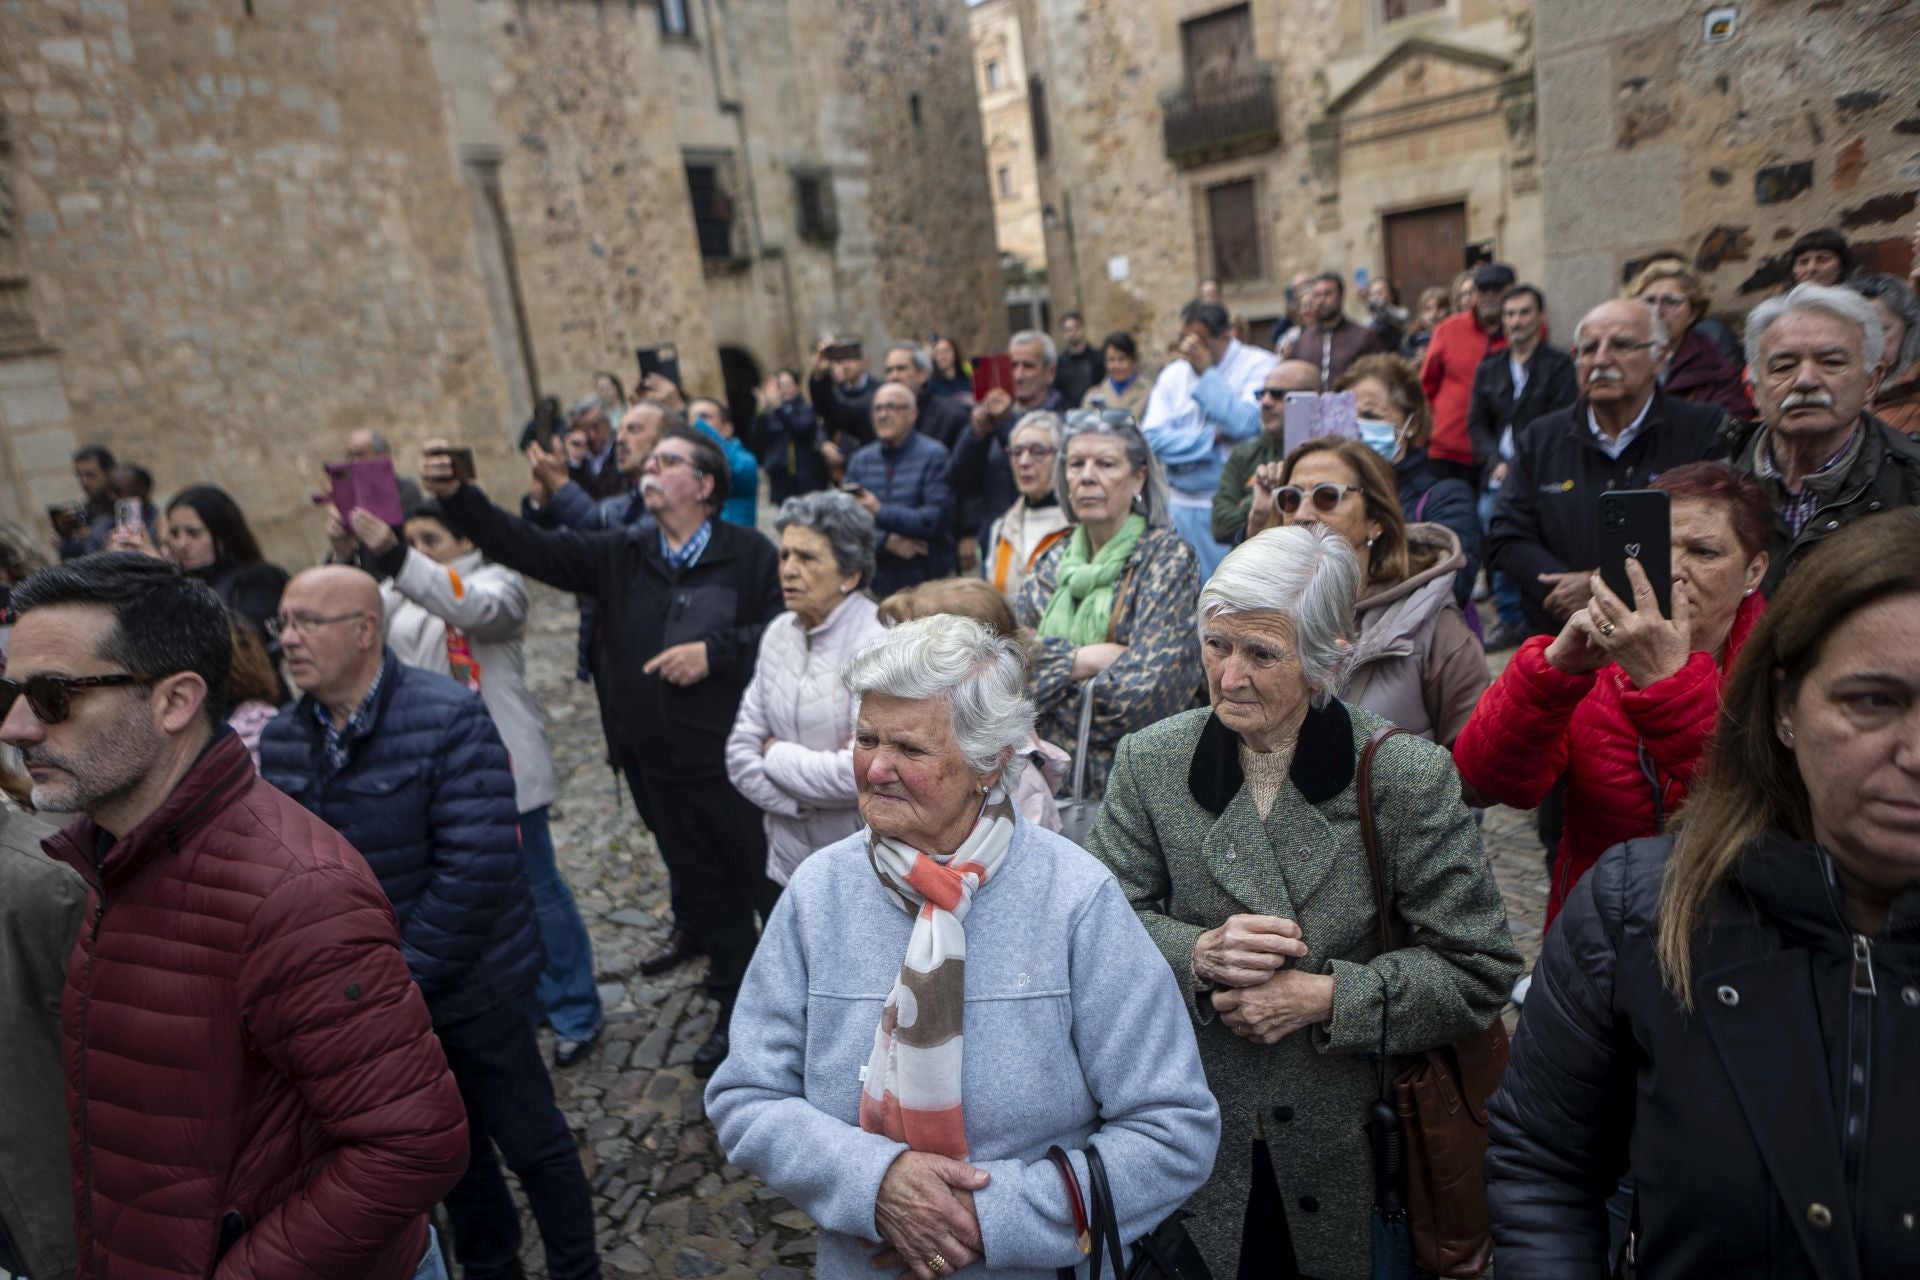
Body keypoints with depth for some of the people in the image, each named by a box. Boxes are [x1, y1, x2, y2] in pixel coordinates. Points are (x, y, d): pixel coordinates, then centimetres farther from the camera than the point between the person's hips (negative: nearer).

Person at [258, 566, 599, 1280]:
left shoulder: (448, 718, -20)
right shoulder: (283, 739, -1)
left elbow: (477, 868, -23)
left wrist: (401, 981, -20)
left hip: (476, 988, -5)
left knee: (530, 1142, 12)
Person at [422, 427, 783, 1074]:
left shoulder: (748, 552, -8)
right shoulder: (621, 553, 6)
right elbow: (530, 548, 1)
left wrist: (716, 651, -21)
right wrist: (456, 497, -10)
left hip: (738, 759, -5)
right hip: (662, 764, 5)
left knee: (771, 882, 6)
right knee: (704, 890, 17)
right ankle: (737, 1011, 34)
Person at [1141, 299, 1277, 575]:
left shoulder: (1259, 365, -2)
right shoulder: (1173, 374, 9)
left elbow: (1247, 423, -19)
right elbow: (1152, 439, -2)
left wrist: (1207, 372, -13)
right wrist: (1214, 437, -10)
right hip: (1184, 506, 4)